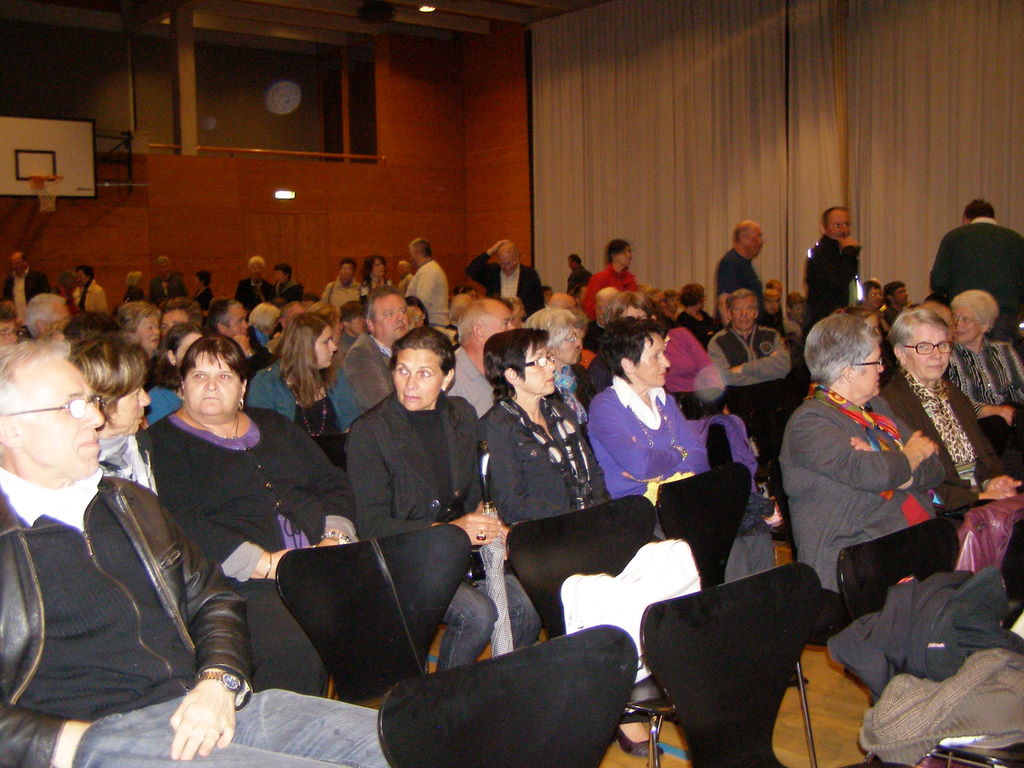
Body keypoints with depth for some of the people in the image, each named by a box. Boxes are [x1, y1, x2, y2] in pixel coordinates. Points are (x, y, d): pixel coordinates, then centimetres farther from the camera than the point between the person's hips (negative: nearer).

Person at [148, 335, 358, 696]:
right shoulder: (163, 442, 7)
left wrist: (335, 538, -1)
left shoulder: (274, 426, 25)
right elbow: (182, 523, -8)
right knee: (298, 645, -34)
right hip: (238, 584, -5)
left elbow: (333, 483, 20)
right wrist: (266, 564, -16)